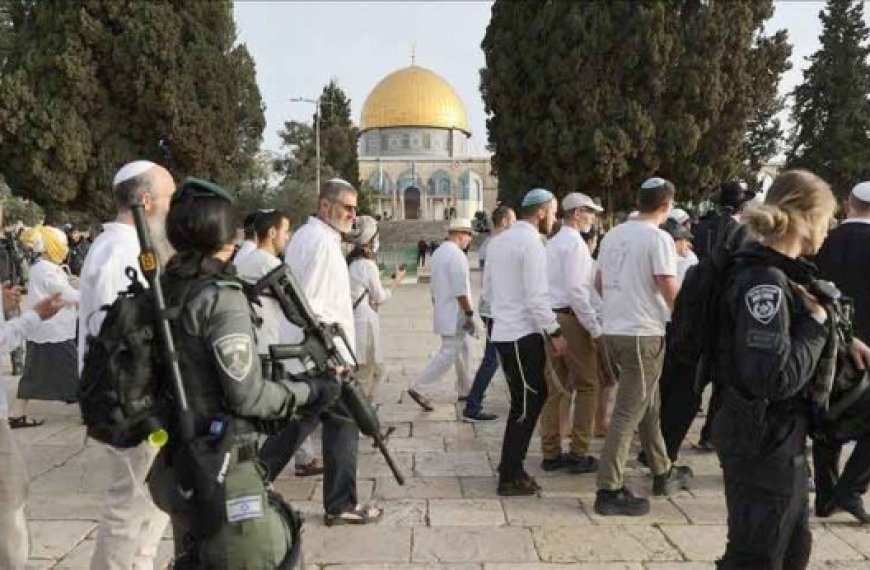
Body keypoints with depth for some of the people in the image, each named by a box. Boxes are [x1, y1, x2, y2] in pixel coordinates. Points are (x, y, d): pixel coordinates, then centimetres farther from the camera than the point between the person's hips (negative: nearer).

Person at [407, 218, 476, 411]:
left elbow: (433, 287, 18)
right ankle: (419, 389, -6)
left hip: (443, 312, 10)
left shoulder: (438, 252, 13)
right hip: (455, 315, -10)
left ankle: (465, 390, 25)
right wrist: (469, 313, -18)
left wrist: (437, 309, 24)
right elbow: (460, 289, -22)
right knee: (449, 353, -6)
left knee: (463, 349, 18)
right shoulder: (456, 254, -17)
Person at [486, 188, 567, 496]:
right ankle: (510, 478, 9)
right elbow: (537, 297, -20)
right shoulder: (531, 242, -14)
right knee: (526, 404, 1)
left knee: (533, 396, 18)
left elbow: (487, 286, 18)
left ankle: (511, 464, 27)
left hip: (503, 330, 9)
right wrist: (555, 333, -13)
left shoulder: (499, 240, 12)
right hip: (524, 335, -9)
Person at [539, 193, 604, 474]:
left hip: (551, 318, 8)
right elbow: (576, 290, -20)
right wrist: (595, 329, -16)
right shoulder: (575, 242, -11)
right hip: (572, 318, -8)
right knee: (586, 386, 3)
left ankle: (551, 453, 16)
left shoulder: (553, 242, 16)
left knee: (556, 387, 11)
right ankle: (579, 454, 7)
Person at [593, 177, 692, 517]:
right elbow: (670, 291, -16)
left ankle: (663, 473, 33)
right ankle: (609, 491, 2)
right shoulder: (658, 238, -13)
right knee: (628, 413, -3)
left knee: (648, 405, 20)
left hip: (613, 331, 8)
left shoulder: (613, 235, 9)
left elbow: (599, 283, 16)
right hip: (642, 335, -8)